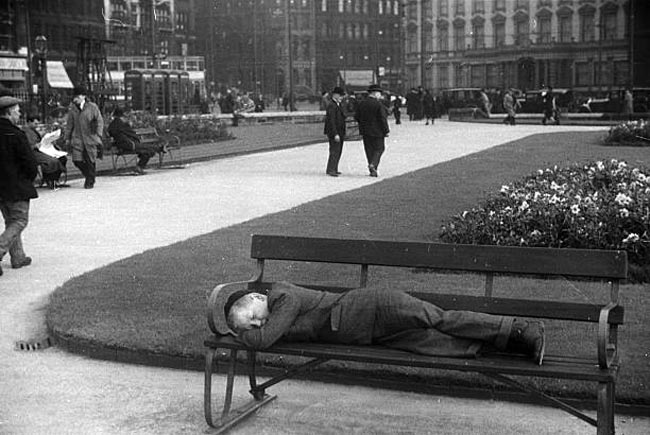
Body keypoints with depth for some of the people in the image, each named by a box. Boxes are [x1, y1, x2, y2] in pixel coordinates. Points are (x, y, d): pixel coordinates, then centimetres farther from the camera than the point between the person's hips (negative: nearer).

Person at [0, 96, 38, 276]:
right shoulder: (16, 135, -19)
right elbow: (30, 163, -17)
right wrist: (30, 178, 2)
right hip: (16, 187, -8)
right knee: (19, 221, 1)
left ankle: (18, 257, 24)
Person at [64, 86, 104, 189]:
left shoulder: (92, 107, -2)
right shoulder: (72, 108, 6)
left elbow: (100, 121, 0)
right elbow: (69, 124, 13)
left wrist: (98, 135, -9)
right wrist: (67, 138, 12)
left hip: (90, 138, -2)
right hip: (77, 138, 2)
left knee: (90, 161, 0)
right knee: (77, 160, -7)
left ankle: (90, 181, 18)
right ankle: (89, 175, 18)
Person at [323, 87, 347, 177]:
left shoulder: (338, 105, 16)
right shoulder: (331, 106, -16)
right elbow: (331, 121, -22)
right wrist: (335, 134, -26)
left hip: (339, 133, 10)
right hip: (334, 132, -10)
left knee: (338, 152, 13)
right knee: (334, 151, -11)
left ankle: (333, 169, 19)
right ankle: (330, 170, -10)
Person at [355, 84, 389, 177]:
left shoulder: (361, 104, 2)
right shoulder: (378, 105, -15)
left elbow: (356, 117, 6)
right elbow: (383, 119, -15)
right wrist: (386, 131, -8)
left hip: (365, 131, 5)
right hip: (377, 131, -5)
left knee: (369, 150, 11)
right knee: (379, 148, 9)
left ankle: (373, 171, 12)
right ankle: (373, 164, -12)